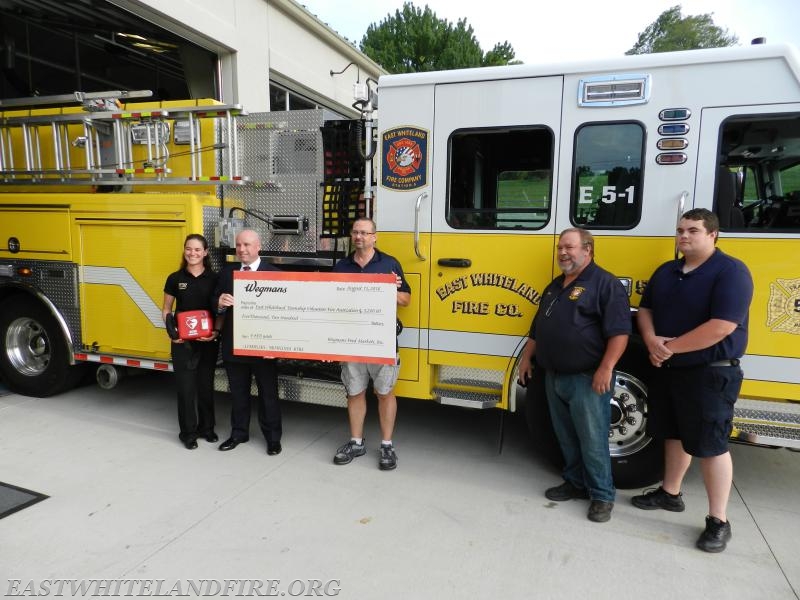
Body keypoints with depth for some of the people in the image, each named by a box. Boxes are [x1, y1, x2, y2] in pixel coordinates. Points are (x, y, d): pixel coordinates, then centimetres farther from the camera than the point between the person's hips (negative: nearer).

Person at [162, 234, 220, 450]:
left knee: (206, 385, 10)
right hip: (182, 342, 0)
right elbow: (166, 310, 7)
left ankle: (207, 428, 26)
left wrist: (217, 331, -12)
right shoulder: (175, 279, 1)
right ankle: (188, 432, 16)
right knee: (186, 386, 3)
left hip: (208, 341, 1)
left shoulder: (214, 279, 0)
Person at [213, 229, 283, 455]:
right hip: (233, 343, 4)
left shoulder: (273, 273, -6)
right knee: (238, 393, 16)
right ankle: (239, 433, 32)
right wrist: (220, 303, -16)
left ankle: (273, 437, 21)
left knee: (268, 393, 8)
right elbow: (216, 304, 9)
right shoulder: (226, 273, 8)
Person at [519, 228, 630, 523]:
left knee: (592, 441, 1)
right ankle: (575, 482, 32)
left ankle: (602, 495, 16)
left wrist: (606, 369, -23)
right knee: (566, 437, 17)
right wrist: (526, 357, 19)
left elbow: (619, 331, -18)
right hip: (554, 377, 8)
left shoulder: (605, 283, -10)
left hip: (587, 379, -8)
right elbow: (538, 327, 23)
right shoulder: (555, 286, 15)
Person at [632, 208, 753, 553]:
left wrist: (670, 347, -17)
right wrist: (651, 341, -9)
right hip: (667, 370, 7)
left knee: (711, 445, 0)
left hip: (709, 374, -7)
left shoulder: (731, 271, -14)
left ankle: (718, 521, 12)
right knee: (674, 435, 19)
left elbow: (721, 327, -24)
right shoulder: (666, 272, 9)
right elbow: (645, 309, 13)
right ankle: (670, 493, 35)